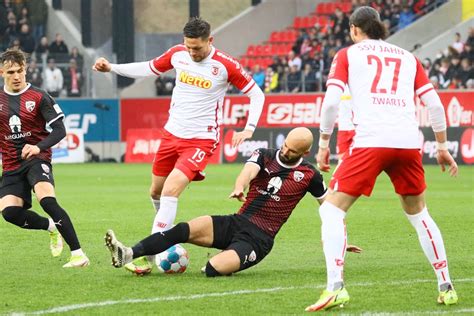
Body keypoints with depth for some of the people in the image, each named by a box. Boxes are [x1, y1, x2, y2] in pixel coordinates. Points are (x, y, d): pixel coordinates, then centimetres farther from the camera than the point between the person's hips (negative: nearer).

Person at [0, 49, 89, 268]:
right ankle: (51, 227, 13)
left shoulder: (39, 98, -3)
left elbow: (59, 130, -8)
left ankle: (78, 253, -30)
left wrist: (39, 147, -24)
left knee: (47, 200, -31)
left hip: (36, 159, -4)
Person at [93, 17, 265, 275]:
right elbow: (149, 69, 16)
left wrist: (249, 128, -16)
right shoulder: (178, 54, -1)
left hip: (201, 140, -6)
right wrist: (111, 68, 10)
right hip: (172, 134, 6)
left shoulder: (225, 66, -14)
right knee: (156, 191, 13)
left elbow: (256, 94, -4)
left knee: (170, 190, -20)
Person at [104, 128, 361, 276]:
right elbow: (249, 171, -18)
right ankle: (128, 255, -31)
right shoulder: (264, 156, 4)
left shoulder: (308, 175, 1)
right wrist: (239, 187, -43)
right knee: (186, 229, -24)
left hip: (259, 239, -3)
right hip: (236, 223, 3)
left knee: (213, 270, -29)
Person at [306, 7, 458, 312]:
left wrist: (323, 143, 9)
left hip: (370, 141, -4)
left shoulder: (348, 54, 12)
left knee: (332, 210, 3)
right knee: (418, 213, 23)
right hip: (409, 142, 4)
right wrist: (443, 146, 25)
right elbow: (434, 103, 16)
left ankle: (335, 287, -15)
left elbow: (331, 101, 0)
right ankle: (446, 287, 21)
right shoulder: (408, 57, 21)